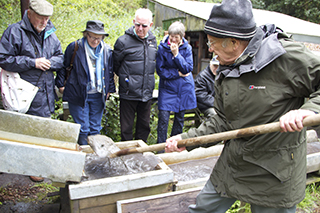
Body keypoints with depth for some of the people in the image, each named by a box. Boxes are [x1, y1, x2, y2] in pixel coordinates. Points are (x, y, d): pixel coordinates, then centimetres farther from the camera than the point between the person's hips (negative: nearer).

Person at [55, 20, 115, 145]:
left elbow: (110, 72, 11)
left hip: (98, 96, 3)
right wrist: (60, 85, 4)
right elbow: (63, 67, 4)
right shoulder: (75, 47, -6)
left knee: (95, 129, 11)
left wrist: (109, 90, 11)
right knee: (82, 130, 1)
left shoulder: (107, 50, 2)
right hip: (78, 95, -2)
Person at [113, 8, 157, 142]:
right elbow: (115, 65, 2)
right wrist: (126, 78, 6)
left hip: (147, 94, 5)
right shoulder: (123, 41, -9)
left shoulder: (152, 41, 8)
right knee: (126, 128, 6)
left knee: (144, 126, 15)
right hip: (129, 94, -4)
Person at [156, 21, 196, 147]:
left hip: (183, 88, 2)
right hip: (167, 87, -2)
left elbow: (188, 68, -10)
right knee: (163, 118, -10)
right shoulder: (162, 48, -6)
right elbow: (160, 70, -7)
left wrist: (176, 54, -19)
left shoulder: (187, 48, -1)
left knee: (180, 118, 9)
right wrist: (177, 73, -12)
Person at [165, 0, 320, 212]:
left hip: (276, 171, -5)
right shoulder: (225, 71, 3)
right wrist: (187, 139, 0)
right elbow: (222, 121, 7)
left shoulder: (286, 55, -18)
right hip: (232, 163, 6)